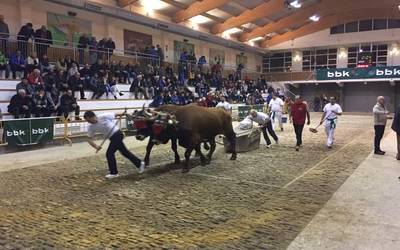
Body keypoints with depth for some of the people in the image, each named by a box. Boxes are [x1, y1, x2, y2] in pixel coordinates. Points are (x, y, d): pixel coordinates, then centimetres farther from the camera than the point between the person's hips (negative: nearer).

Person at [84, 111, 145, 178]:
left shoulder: (103, 117, -18)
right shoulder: (90, 127, -2)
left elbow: (115, 115, -6)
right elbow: (89, 139, -4)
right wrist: (96, 146, -19)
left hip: (117, 134, -7)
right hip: (112, 137, 7)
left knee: (109, 153, -9)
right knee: (125, 152, 14)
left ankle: (114, 173, 4)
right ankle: (139, 164, 26)